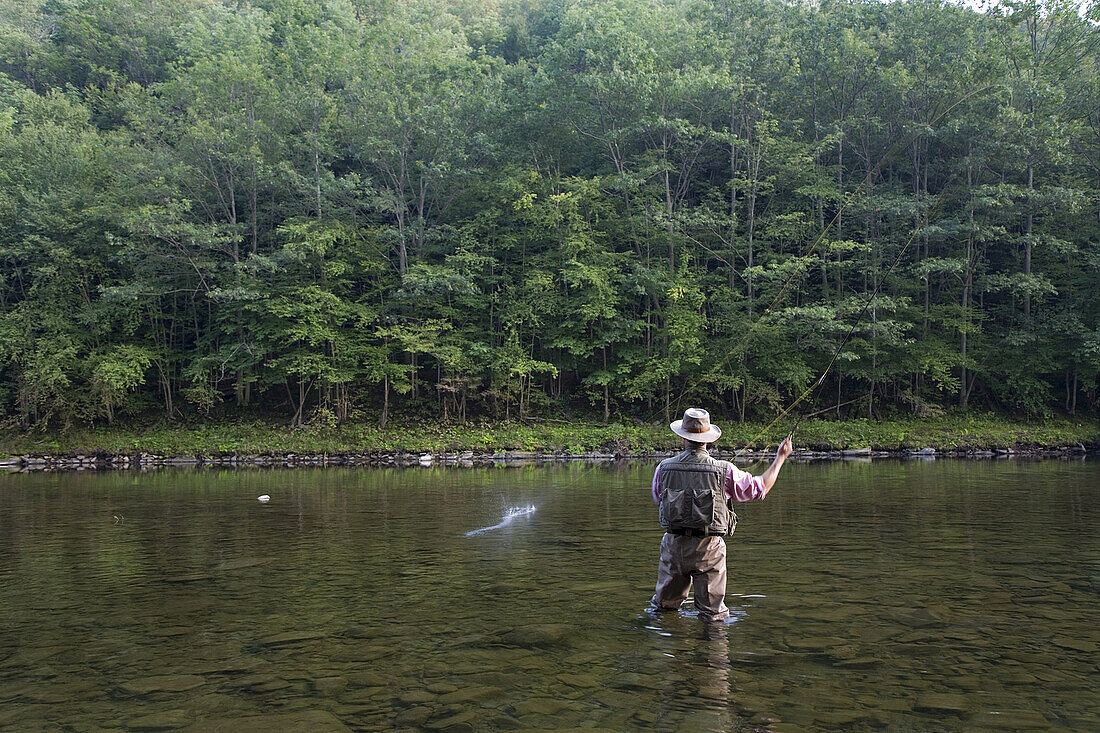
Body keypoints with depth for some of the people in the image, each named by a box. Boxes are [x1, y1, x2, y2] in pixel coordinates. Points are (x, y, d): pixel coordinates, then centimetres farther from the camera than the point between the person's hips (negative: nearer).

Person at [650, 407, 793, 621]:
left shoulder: (664, 468, -3)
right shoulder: (724, 471, -9)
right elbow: (761, 487, 4)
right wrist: (780, 458, 18)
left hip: (674, 545, 2)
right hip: (708, 547, -2)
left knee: (664, 607, 19)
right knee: (713, 614, 11)